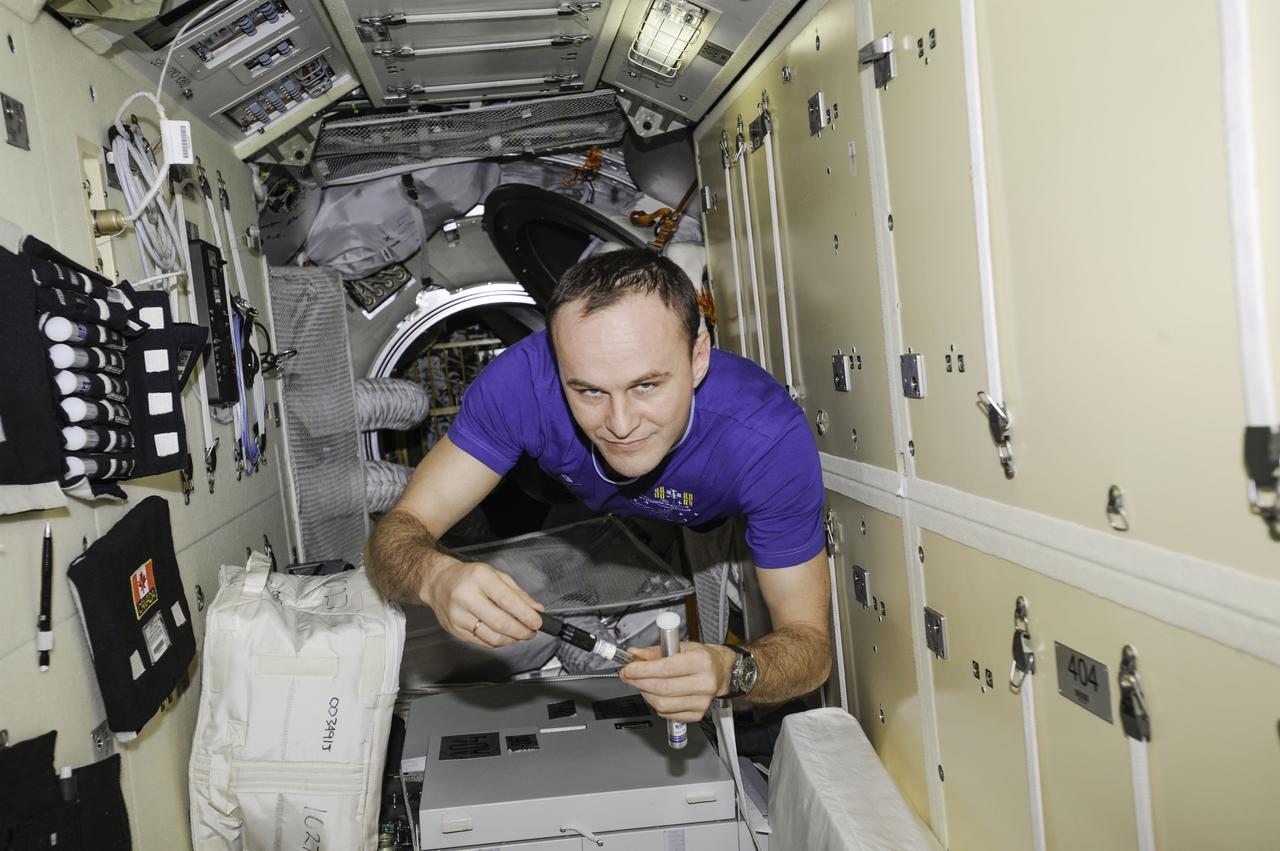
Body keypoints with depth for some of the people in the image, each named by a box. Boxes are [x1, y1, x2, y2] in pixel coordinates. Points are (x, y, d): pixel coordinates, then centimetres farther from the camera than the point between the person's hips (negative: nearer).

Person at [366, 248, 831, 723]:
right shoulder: (526, 380, -37)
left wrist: (730, 672, -53)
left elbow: (810, 640, -30)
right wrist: (436, 576, -56)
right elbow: (398, 530, -31)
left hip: (712, 531, 0)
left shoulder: (770, 439, -39)